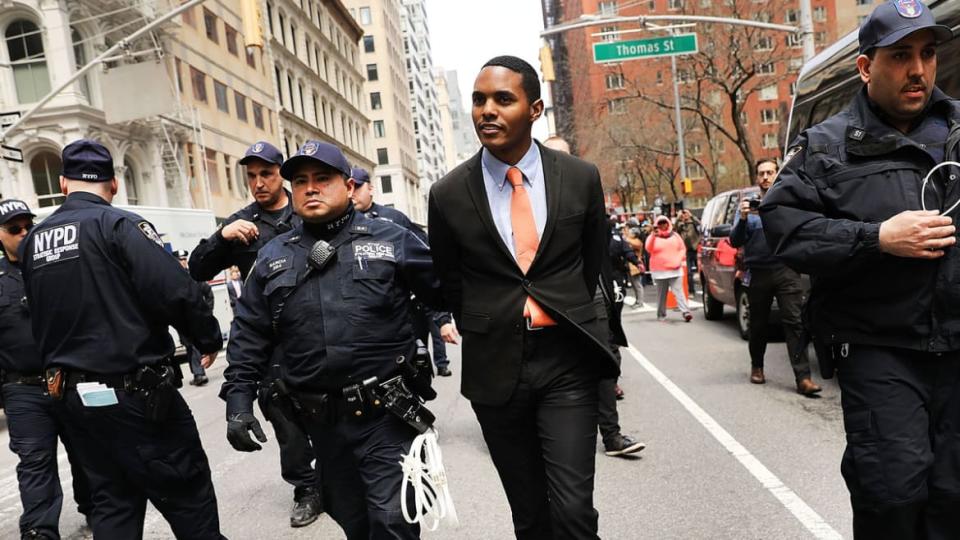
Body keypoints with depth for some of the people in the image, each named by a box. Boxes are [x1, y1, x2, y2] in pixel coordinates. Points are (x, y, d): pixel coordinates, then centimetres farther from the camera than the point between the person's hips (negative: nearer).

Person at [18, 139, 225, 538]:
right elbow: (176, 292, -20)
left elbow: (39, 320, 15)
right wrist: (210, 339, -5)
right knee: (189, 497, 3)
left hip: (70, 396, 7)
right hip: (134, 393, -7)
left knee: (112, 502, 17)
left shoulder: (31, 242, 10)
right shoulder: (118, 225, -12)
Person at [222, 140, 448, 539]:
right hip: (321, 420, 4)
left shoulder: (390, 239, -2)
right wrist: (238, 399, 3)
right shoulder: (273, 257, 8)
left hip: (385, 414, -4)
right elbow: (249, 334, 9)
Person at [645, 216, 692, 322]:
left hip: (675, 269, 1)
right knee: (661, 294, 3)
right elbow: (649, 249, -14)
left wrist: (679, 260, 0)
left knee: (678, 291, -8)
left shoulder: (675, 235, 12)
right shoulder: (653, 236, 4)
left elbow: (682, 248, 16)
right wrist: (653, 236, -27)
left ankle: (685, 312, -14)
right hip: (660, 270, -1)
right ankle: (661, 315, 11)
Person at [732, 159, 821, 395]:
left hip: (786, 271, -1)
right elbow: (735, 242, 5)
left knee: (795, 322, -10)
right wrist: (743, 219, -11)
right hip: (758, 274, 1)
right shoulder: (748, 204, 12)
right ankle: (757, 366, 28)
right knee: (758, 324, 10)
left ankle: (803, 377, -12)